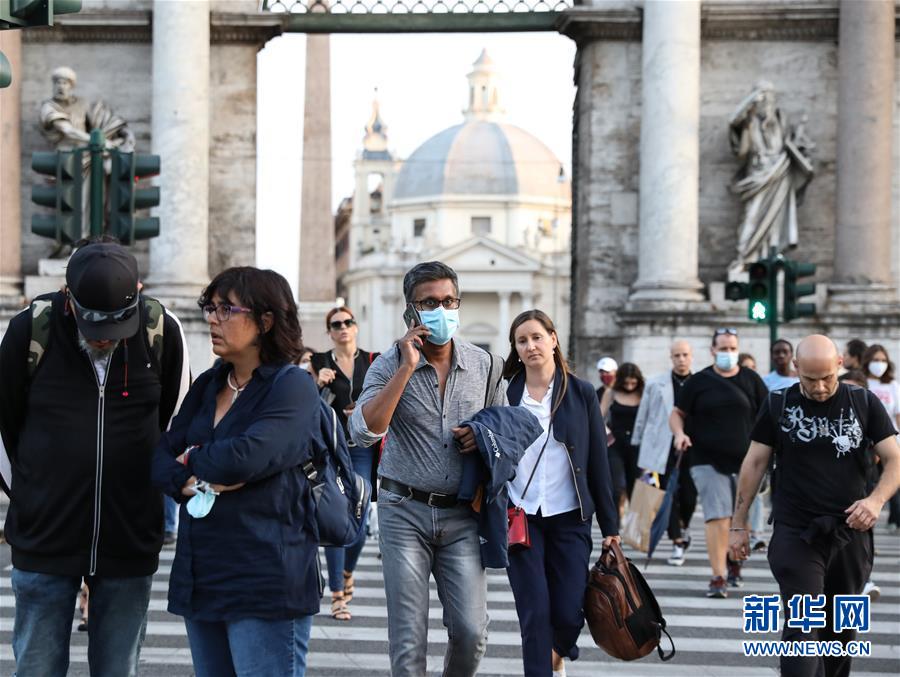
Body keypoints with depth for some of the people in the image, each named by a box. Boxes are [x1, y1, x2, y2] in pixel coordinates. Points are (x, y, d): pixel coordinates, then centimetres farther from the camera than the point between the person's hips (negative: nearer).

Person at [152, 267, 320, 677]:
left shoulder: (293, 386, -7)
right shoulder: (206, 386, 15)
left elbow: (247, 457, -22)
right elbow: (162, 459, 8)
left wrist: (193, 460, -2)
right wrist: (192, 482, -13)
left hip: (265, 584, -7)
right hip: (200, 578, 7)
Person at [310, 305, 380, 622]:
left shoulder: (373, 362, 9)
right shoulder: (319, 363, 5)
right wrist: (318, 384, -15)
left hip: (363, 449, 2)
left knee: (359, 521, 1)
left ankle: (348, 572, 32)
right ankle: (337, 596, -1)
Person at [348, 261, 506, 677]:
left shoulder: (484, 365, 4)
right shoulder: (389, 365, -5)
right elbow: (363, 432, -21)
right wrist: (406, 367, -21)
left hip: (461, 515, 2)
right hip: (405, 511, -2)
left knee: (471, 631, -2)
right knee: (408, 639, 2)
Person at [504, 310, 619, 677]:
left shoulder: (581, 393, 2)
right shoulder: (505, 393, 2)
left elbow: (598, 462, 2)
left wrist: (609, 525, 1)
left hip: (569, 519, 0)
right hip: (520, 517, 0)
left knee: (569, 614, 2)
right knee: (535, 614, -4)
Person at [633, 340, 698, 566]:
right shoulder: (655, 385, 7)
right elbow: (642, 418, 10)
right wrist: (640, 451, 8)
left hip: (692, 451, 0)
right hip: (664, 451, 0)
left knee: (689, 497, 2)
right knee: (669, 497, -3)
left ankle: (682, 528, 32)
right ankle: (678, 543, 7)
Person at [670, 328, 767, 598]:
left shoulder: (751, 379, 6)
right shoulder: (699, 381, 4)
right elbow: (677, 413, 9)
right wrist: (680, 433, -12)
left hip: (745, 461, 2)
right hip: (708, 461, -2)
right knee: (718, 518, -12)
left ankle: (734, 561, 37)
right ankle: (718, 577, -11)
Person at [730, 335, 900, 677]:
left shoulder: (864, 403, 2)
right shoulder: (778, 406, 1)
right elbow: (754, 463, 6)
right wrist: (738, 524, 5)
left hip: (851, 535, 2)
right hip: (795, 535, -2)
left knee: (840, 630, 12)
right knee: (802, 627, -11)